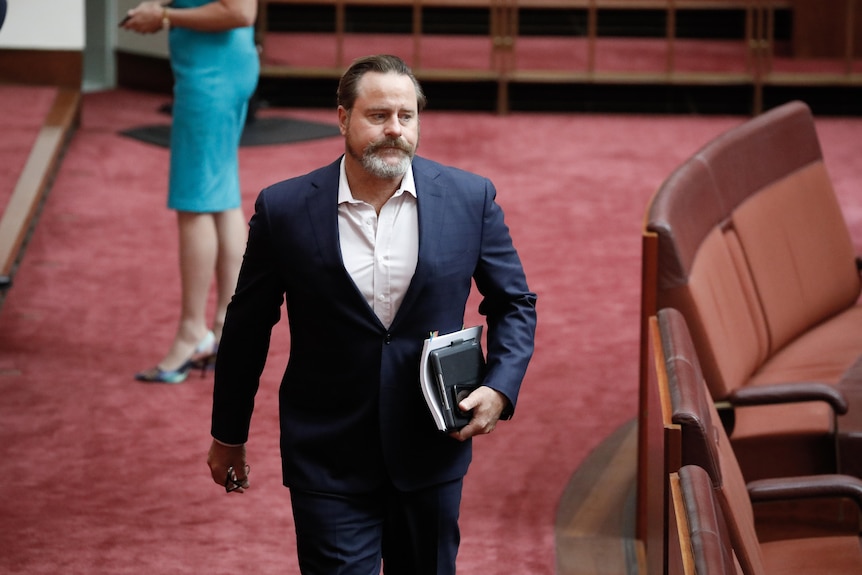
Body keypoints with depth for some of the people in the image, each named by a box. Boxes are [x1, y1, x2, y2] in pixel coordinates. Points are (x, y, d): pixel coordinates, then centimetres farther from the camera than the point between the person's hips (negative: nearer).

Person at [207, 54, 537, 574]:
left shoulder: (470, 198, -3)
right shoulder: (284, 210, -7)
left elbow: (514, 304, 8)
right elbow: (247, 328, 4)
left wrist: (500, 389, -9)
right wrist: (229, 435, 11)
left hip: (431, 452, 2)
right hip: (329, 462, -2)